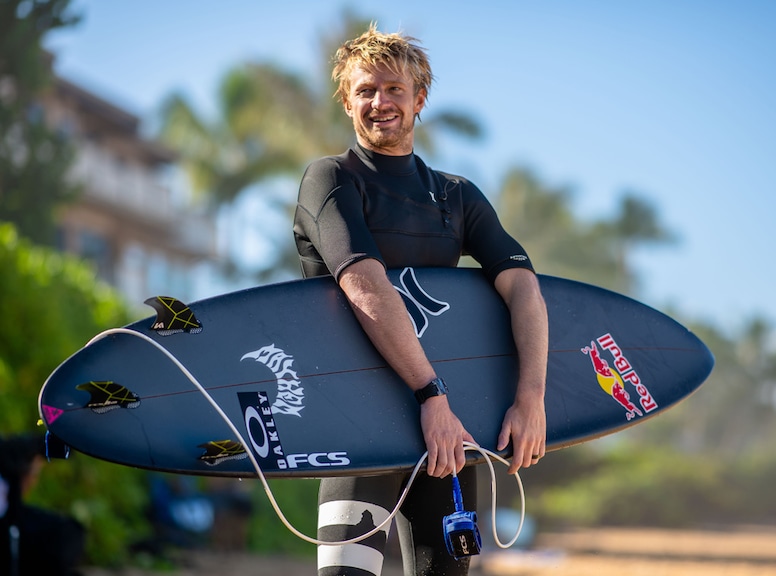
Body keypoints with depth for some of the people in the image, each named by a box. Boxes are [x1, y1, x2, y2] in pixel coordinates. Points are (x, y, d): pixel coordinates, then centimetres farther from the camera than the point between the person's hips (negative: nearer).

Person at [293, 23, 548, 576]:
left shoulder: (459, 196, 17)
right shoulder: (330, 179, 1)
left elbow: (522, 285, 3)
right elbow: (366, 289, -15)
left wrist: (531, 399, -15)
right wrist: (432, 395, -25)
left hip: (447, 421, 5)